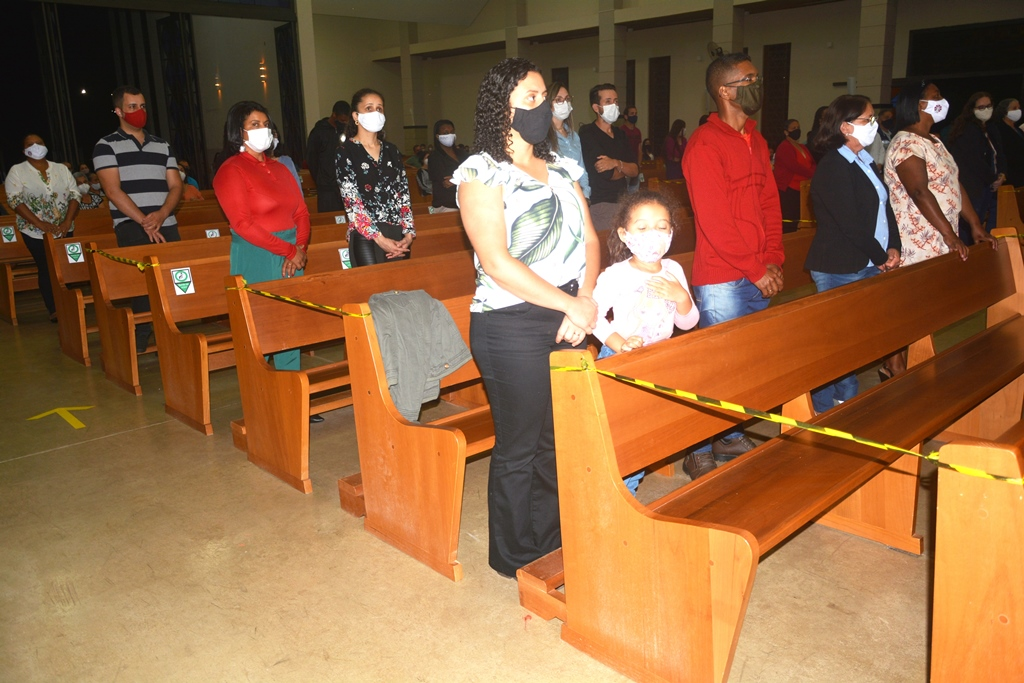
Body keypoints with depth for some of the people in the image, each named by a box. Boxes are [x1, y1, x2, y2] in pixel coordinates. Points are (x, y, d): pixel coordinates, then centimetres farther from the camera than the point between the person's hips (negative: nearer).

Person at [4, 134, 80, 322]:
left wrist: (67, 222, -13)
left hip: (64, 230, 2)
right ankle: (54, 311, 8)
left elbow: (74, 195, 2)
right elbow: (15, 200, -10)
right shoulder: (16, 171, -1)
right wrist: (40, 224, -20)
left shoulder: (62, 169, 7)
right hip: (36, 232, -2)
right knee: (46, 270, 1)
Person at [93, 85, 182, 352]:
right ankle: (139, 344, -7)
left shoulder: (162, 146, 18)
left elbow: (175, 186, 10)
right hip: (131, 229, -4)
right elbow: (113, 190, -6)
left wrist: (161, 214, -9)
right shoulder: (106, 146, 4)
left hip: (166, 227, 4)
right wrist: (144, 222, -14)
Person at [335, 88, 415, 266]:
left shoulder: (392, 151, 13)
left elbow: (404, 194, 9)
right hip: (367, 237, -5)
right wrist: (379, 238, -17)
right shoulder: (345, 153, -1)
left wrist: (409, 234, -4)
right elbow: (352, 201, -9)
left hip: (398, 236, 5)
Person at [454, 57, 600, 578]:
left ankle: (550, 544, 33)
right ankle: (514, 556, 25)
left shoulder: (561, 168, 14)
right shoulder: (481, 173, -8)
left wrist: (587, 301, -10)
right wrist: (570, 305, -17)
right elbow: (496, 262, -17)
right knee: (518, 447, 5)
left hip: (569, 319, 7)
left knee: (559, 439, 14)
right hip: (512, 326, -6)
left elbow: (589, 240, 9)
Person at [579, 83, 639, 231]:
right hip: (600, 204, -6)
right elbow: (608, 173, -16)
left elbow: (635, 170, 7)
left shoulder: (620, 134, 16)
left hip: (622, 201, 6)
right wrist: (624, 168, 5)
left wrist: (616, 163, -13)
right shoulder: (587, 134, -8)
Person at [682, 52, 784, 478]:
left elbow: (770, 203, 16)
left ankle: (730, 437, 31)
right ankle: (698, 452, 14)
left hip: (759, 279, 8)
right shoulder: (705, 144, -11)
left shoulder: (755, 141, 16)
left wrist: (774, 260, 3)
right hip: (722, 280, -8)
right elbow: (713, 220, -17)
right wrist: (755, 270, -14)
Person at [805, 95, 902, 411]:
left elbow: (885, 208, 14)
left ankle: (847, 402, 23)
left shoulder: (866, 162, 15)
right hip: (841, 269, -8)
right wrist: (881, 258, -8)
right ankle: (826, 408, 10)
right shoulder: (832, 167, -14)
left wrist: (893, 248, -1)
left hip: (870, 266, 8)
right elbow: (850, 224, -17)